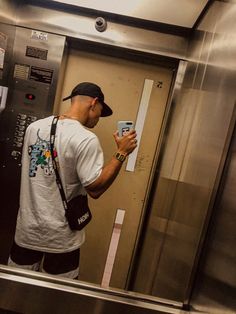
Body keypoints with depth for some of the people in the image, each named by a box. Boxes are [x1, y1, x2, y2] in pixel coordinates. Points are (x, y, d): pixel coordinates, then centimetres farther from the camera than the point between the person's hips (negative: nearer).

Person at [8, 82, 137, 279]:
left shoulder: (34, 127, -1)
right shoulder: (86, 139, -22)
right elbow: (95, 189, -20)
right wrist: (121, 153, -15)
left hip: (26, 228, 6)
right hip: (60, 237, -5)